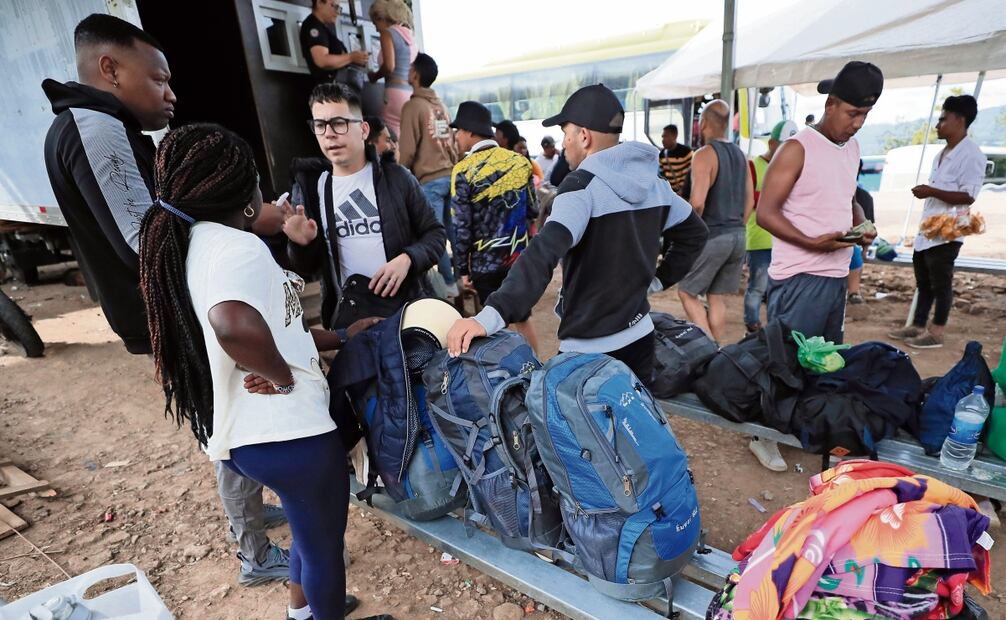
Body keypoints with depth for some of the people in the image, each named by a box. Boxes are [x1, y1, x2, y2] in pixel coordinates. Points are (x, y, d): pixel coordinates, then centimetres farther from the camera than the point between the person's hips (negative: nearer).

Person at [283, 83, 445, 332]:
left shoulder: (396, 177, -3)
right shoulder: (310, 188, 5)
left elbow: (435, 233, 1)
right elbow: (306, 269, 9)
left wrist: (408, 258, -17)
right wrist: (302, 244, -13)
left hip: (406, 309, -1)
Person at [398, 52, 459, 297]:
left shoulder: (413, 106, -9)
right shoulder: (441, 105, 13)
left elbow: (407, 150, -12)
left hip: (429, 180, -7)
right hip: (450, 176, 7)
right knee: (453, 230, 12)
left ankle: (450, 284, 3)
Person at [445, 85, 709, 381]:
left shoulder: (583, 185, -18)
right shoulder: (652, 181, 6)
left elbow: (544, 253, -34)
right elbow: (694, 233, 18)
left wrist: (492, 315, -40)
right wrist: (658, 280, 14)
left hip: (590, 349, -7)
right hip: (639, 335, 8)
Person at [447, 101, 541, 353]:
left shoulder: (463, 171, -12)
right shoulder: (520, 161, 0)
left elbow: (461, 226, -12)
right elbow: (533, 210, 4)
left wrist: (462, 268, -2)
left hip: (486, 263, -4)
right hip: (521, 257, 5)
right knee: (523, 319, 21)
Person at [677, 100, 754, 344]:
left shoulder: (704, 154, -12)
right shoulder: (739, 154, 12)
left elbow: (697, 202, -23)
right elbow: (750, 200, 15)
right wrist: (735, 227, 20)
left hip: (711, 236, -7)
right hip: (737, 236, 8)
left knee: (687, 293, 4)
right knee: (716, 296, 14)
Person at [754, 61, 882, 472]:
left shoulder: (852, 147, 13)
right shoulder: (798, 149, -10)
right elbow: (766, 212, -15)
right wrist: (812, 243, -23)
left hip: (838, 275, 8)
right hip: (800, 278, -8)